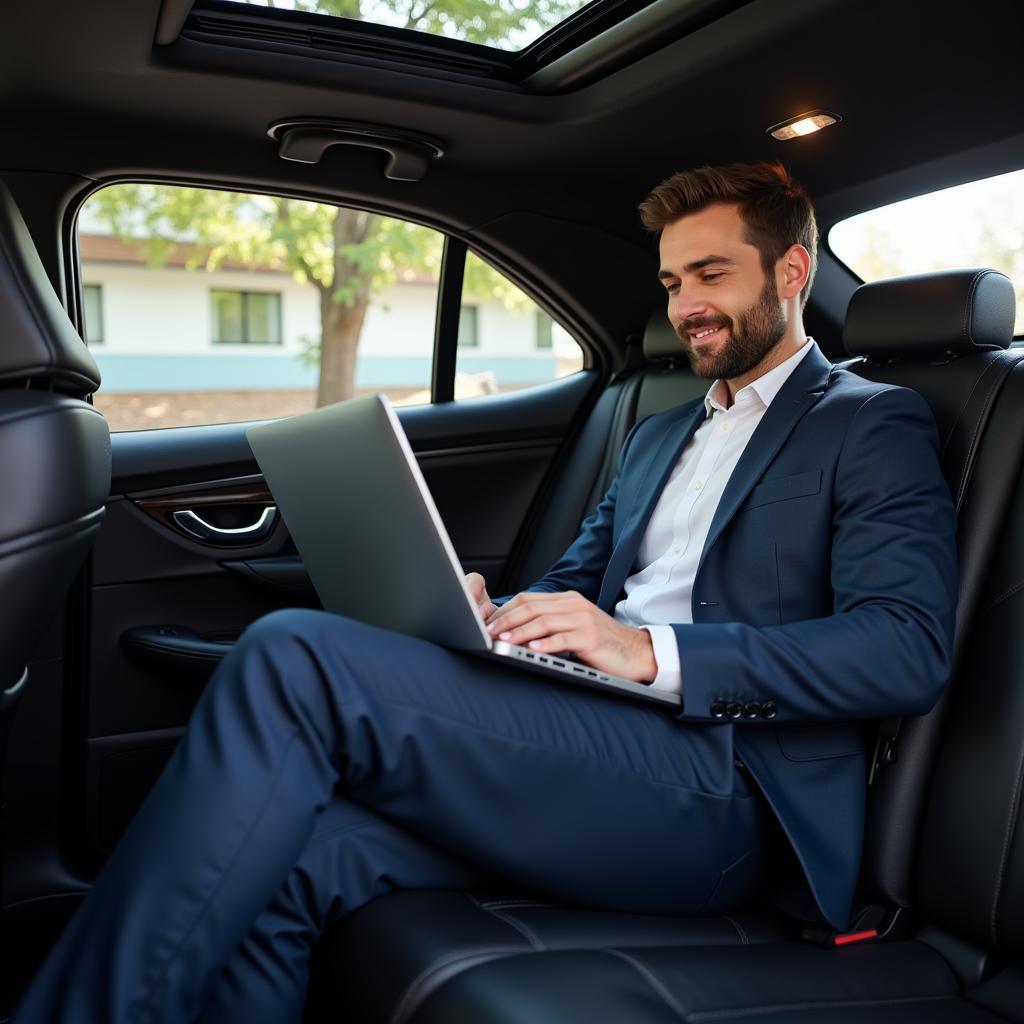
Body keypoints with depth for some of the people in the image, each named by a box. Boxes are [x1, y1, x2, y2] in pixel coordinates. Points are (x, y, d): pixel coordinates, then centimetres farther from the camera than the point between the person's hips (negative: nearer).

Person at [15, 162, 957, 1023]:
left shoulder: (876, 425, 6)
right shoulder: (656, 435, 29)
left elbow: (909, 649, -8)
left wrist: (655, 653, -19)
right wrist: (490, 616, 1)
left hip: (716, 790, -6)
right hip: (585, 747, 7)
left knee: (295, 661, -23)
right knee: (284, 859, -22)